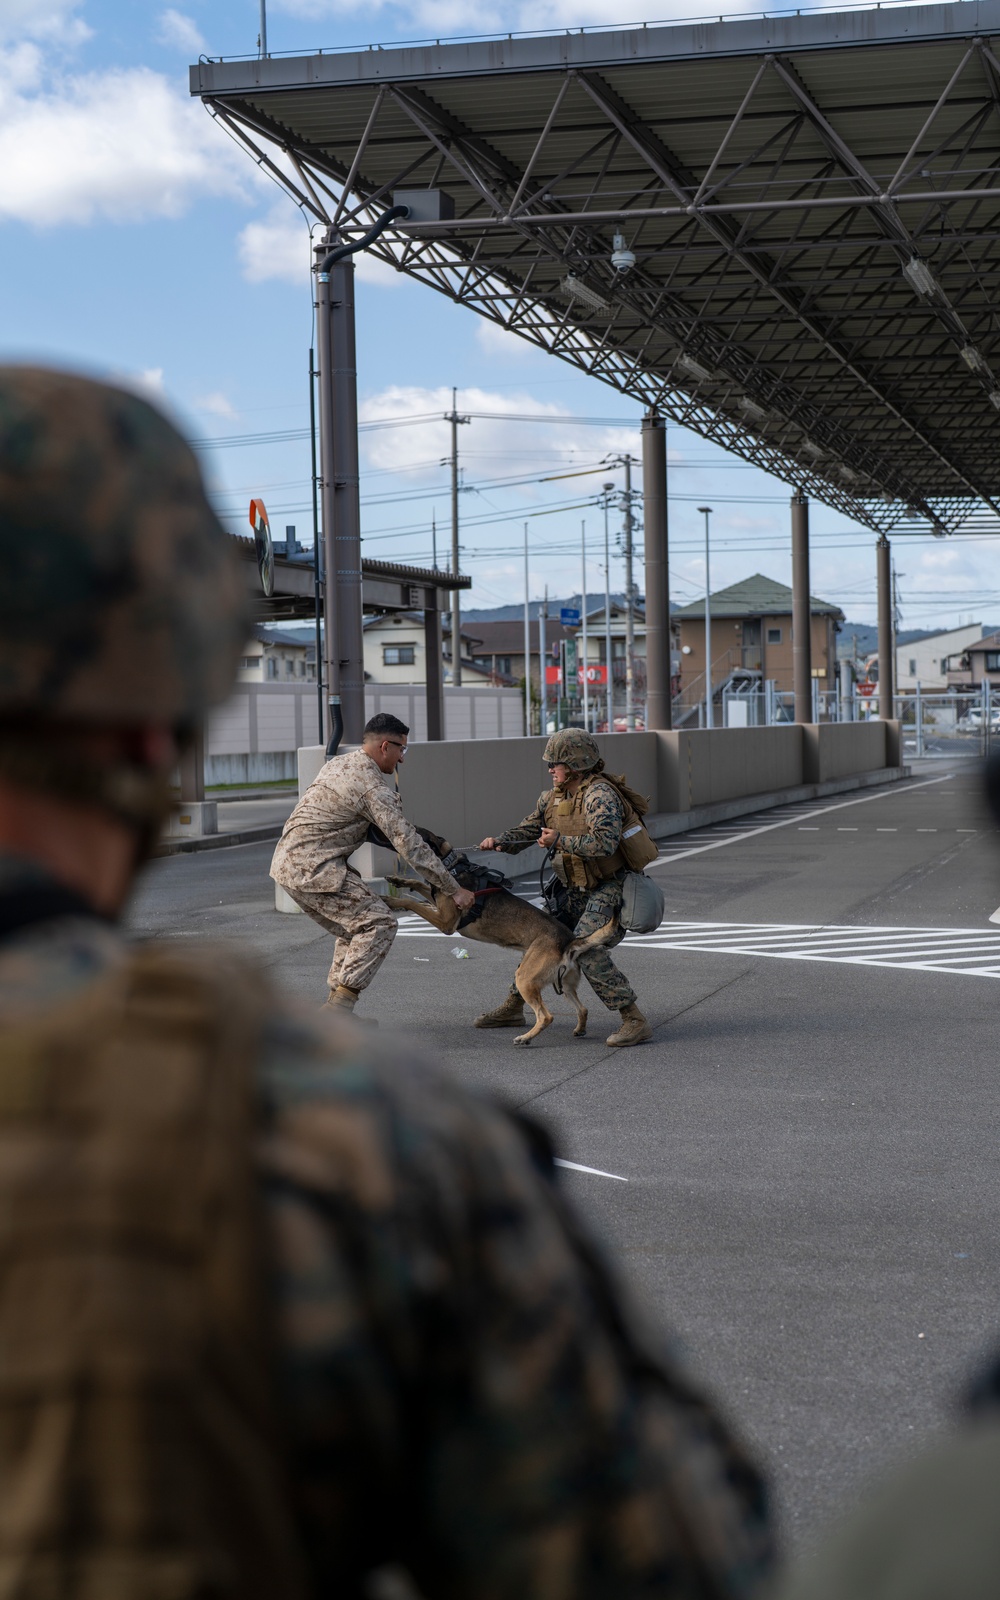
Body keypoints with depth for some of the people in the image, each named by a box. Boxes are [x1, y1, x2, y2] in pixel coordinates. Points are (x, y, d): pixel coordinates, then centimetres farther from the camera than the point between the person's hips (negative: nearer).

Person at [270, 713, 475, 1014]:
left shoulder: (338, 763, 16)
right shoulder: (373, 787, -13)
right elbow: (409, 846, -14)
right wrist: (455, 889, -9)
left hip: (288, 862, 10)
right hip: (313, 868, -10)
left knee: (355, 926, 18)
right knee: (378, 923, -9)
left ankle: (335, 1008, 16)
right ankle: (338, 1007, -15)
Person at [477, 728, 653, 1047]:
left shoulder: (599, 795, -20)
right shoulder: (554, 798, 8)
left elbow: (605, 841, -34)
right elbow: (528, 831, 11)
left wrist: (560, 841, -33)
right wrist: (499, 841, -8)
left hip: (610, 888, -9)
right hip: (579, 889, 9)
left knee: (586, 948, -25)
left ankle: (635, 1021, -22)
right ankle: (512, 1008, 32)